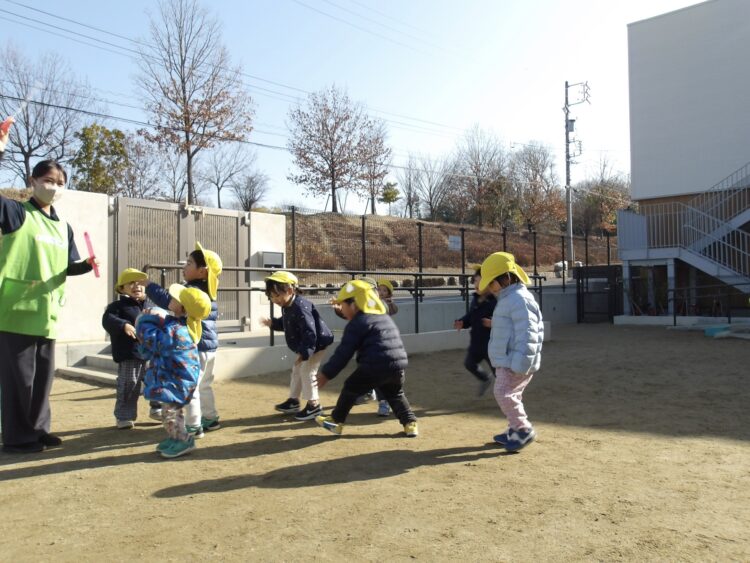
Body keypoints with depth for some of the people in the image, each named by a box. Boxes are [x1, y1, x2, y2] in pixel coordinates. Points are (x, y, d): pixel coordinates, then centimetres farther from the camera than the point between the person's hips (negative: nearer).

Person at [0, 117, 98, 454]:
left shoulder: (63, 228, 14)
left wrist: (87, 265, -5)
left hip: (46, 313, 6)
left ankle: (37, 430, 27)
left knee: (43, 375, 14)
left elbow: (68, 268, 17)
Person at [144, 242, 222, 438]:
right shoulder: (208, 292, 11)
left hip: (195, 347, -10)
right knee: (204, 385, 21)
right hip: (209, 345, 10)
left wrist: (148, 285, -19)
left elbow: (168, 301, -31)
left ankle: (194, 426, 4)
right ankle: (211, 418, 30)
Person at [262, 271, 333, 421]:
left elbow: (310, 332, -35)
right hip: (305, 347, 11)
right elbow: (286, 324, 20)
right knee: (297, 371, 18)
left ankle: (314, 405, 3)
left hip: (317, 344, -11)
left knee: (307, 371, -10)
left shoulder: (300, 307, -31)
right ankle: (293, 401, 32)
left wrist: (304, 353, -41)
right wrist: (273, 323, 5)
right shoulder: (287, 307, 1)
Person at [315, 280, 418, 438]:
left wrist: (326, 373, 4)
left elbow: (344, 353, -3)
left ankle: (336, 421, 24)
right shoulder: (385, 318, 22)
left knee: (351, 388, 14)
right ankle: (410, 423, 20)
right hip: (399, 365, 7)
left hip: (375, 366, -6)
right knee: (395, 394, 29)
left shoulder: (357, 323, -1)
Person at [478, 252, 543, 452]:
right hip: (506, 361, 11)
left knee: (504, 393, -13)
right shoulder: (508, 299, 16)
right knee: (509, 395, 16)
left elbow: (527, 334, -24)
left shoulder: (520, 300, -18)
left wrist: (520, 364, -26)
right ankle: (515, 430, 28)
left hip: (515, 363, -11)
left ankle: (523, 430, -1)